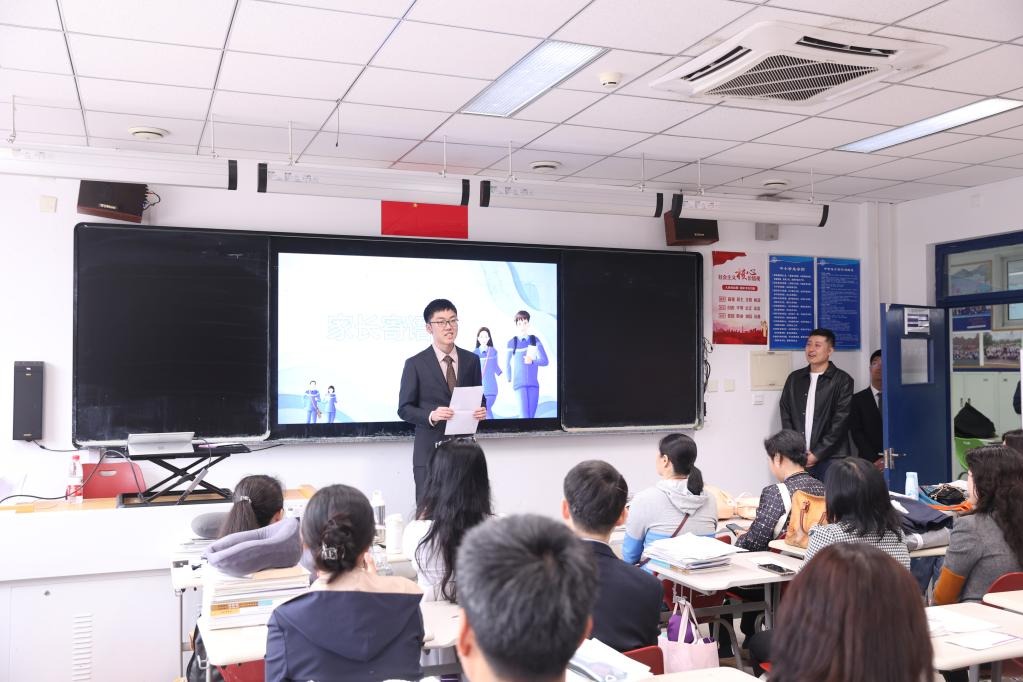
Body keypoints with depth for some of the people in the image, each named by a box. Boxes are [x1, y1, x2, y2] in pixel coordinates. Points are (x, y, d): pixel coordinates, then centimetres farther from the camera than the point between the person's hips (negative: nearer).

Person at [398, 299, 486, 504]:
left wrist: (481, 411, -6)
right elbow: (404, 408, -1)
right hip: (430, 451, -3)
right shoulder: (415, 364, 0)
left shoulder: (471, 360, 10)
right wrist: (431, 415, -18)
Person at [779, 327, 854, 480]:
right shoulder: (794, 378, 12)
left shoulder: (842, 380, -1)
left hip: (831, 458, -3)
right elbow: (786, 415, 10)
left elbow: (840, 421, -6)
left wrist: (817, 454, -9)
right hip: (798, 458, 3)